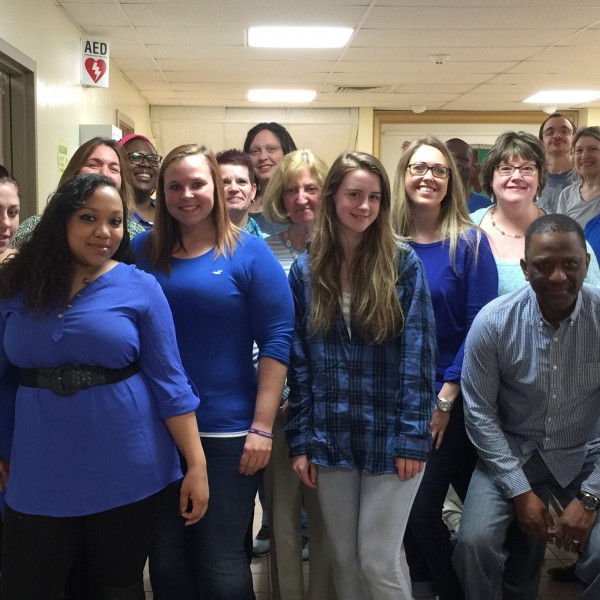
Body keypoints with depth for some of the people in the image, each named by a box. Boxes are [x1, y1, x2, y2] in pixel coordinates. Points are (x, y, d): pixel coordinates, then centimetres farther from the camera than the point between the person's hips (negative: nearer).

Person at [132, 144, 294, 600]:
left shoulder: (249, 252, -5)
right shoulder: (141, 250, 5)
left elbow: (277, 340, -7)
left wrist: (262, 427, -12)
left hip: (228, 431, -3)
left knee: (222, 561, 6)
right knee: (165, 556, 15)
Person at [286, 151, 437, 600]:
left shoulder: (403, 263, -5)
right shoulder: (306, 270, 3)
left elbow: (418, 355, -8)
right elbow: (299, 361, 3)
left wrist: (413, 438, -12)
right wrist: (300, 441, 0)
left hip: (390, 436, -3)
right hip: (331, 439, 3)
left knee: (378, 560, 3)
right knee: (344, 559, 14)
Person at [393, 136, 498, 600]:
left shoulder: (469, 242, -7)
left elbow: (481, 325, -9)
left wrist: (446, 397, -12)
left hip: (452, 399, -3)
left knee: (422, 508, -5)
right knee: (405, 504, 12)